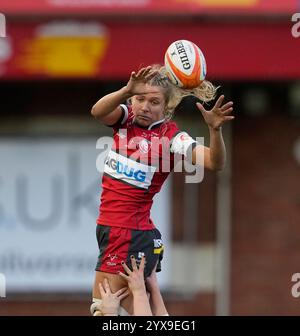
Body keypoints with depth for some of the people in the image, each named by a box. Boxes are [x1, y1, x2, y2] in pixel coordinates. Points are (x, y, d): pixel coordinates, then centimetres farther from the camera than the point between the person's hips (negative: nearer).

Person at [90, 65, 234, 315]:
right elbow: (98, 111, -20)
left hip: (131, 235, -6)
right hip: (109, 228, 6)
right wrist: (127, 90, -39)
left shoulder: (171, 137, -10)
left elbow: (214, 163, -23)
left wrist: (215, 129, -42)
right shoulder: (126, 118, 2)